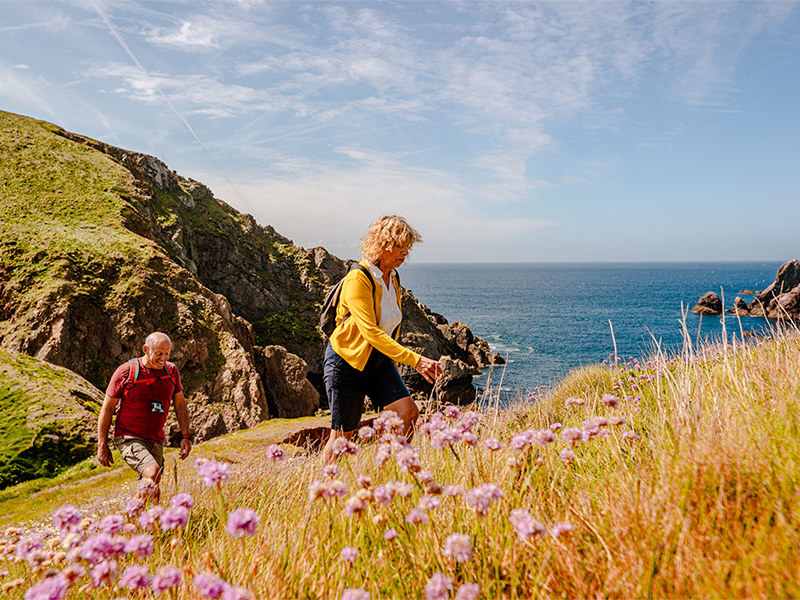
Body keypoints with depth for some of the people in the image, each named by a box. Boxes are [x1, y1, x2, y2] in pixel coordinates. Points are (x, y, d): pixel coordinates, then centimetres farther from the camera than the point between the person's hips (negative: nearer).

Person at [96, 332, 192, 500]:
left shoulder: (171, 371, 2)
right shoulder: (126, 371, -10)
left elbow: (180, 404, 13)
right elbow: (107, 409, -3)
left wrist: (186, 436, 6)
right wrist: (102, 446, -4)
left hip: (155, 442, 5)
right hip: (128, 438, -5)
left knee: (152, 493, 8)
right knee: (152, 471, -28)